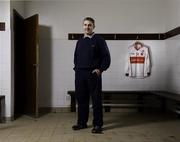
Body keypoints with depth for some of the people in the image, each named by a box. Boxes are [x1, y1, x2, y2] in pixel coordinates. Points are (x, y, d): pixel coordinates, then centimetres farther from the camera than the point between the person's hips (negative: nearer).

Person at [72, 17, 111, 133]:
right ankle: (82, 123, 21)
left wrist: (100, 69, -11)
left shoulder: (99, 40, 0)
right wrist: (76, 67, 10)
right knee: (81, 99, 9)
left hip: (93, 74, -5)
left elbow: (106, 57, -1)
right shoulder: (80, 41, 16)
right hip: (80, 74, 5)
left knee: (96, 100, -1)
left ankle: (97, 125, 7)